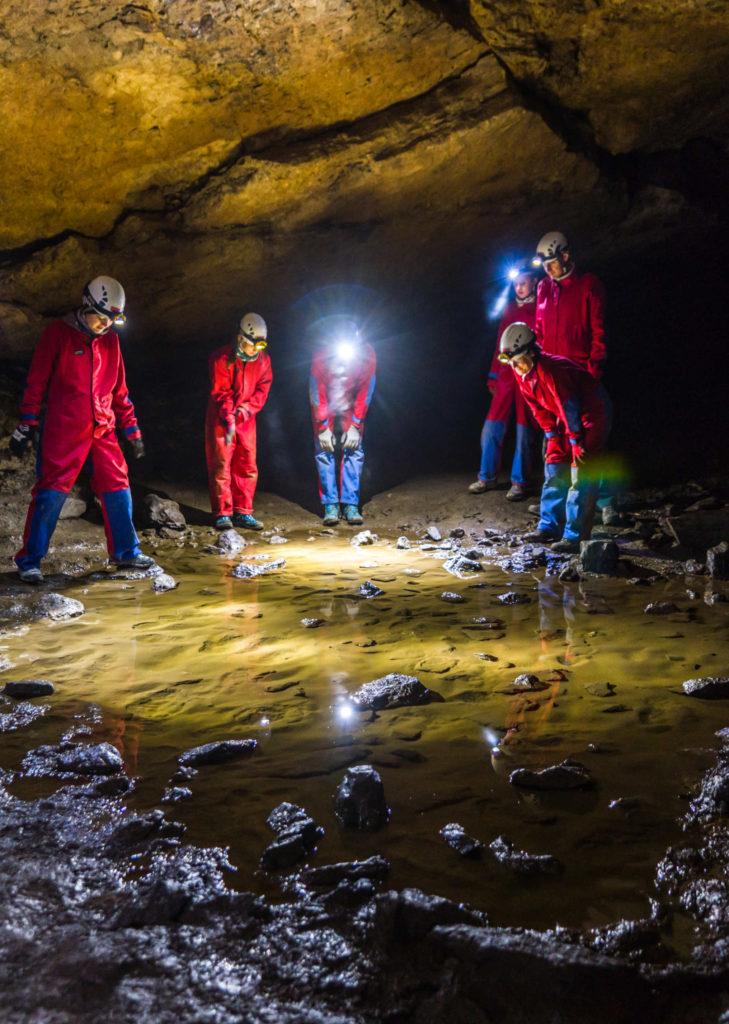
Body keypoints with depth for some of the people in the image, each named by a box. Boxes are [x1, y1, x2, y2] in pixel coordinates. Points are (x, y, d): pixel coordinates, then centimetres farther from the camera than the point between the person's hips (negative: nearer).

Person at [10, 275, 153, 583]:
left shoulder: (110, 340, 12)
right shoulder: (58, 333, -3)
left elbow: (119, 390, 19)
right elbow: (35, 382, -2)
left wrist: (132, 430, 17)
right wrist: (26, 425, -7)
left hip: (103, 430, 5)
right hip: (63, 430, -5)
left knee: (117, 488, 5)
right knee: (51, 492, -6)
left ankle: (125, 551, 19)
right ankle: (29, 561, 3)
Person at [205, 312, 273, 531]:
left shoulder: (263, 360, 0)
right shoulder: (221, 358, -14)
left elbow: (262, 391, -2)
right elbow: (220, 393, -17)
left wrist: (244, 411, -18)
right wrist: (229, 419, -27)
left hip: (246, 420, 4)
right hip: (221, 420, -4)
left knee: (247, 466, 4)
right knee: (221, 465, -3)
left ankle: (243, 512, 12)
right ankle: (222, 513, 3)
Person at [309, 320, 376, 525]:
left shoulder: (366, 354, -24)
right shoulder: (321, 354, -28)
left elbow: (365, 393, -15)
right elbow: (317, 394, -19)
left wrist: (355, 427, -16)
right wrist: (323, 428, -19)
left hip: (351, 406, 1)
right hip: (325, 405, -1)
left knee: (353, 450, -8)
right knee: (324, 450, -9)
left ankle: (350, 504, -5)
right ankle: (330, 505, -6)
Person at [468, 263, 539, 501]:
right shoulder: (509, 309, 15)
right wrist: (494, 374, 14)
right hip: (506, 376, 5)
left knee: (523, 431, -1)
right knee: (491, 428, 2)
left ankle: (519, 482, 7)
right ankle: (487, 477, 13)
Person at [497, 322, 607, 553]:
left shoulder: (550, 368, -30)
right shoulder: (521, 372, -4)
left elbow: (569, 406, -26)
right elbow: (538, 408, 7)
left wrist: (576, 443, -20)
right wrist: (552, 435, 5)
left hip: (588, 416, -9)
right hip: (564, 418, 9)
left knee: (580, 475, -12)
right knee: (554, 470, 7)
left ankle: (573, 536, -12)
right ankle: (549, 526, 15)